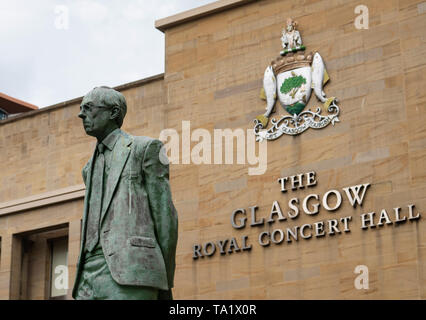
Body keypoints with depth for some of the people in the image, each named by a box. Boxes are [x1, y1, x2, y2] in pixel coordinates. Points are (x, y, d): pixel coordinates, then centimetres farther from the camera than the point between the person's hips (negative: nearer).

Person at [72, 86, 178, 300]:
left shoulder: (146, 148, 7)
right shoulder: (92, 169, 28)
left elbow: (165, 217, 2)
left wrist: (166, 284, -1)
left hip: (131, 272, -7)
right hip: (90, 275, 7)